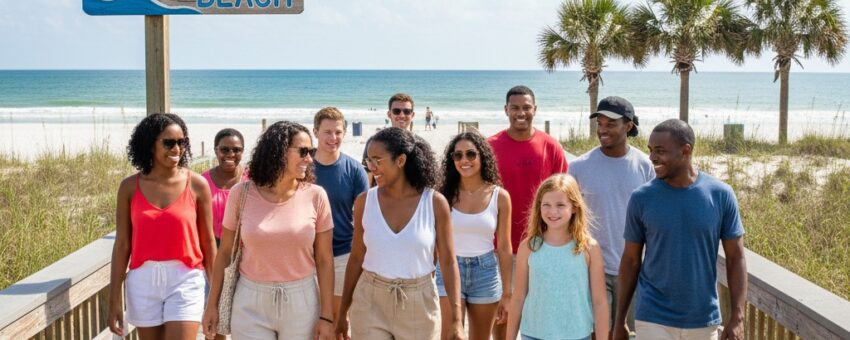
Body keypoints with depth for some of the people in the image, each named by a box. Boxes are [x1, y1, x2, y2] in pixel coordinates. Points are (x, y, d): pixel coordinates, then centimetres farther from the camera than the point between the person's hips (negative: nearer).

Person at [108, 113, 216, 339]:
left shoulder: (197, 185, -3)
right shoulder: (130, 187, 0)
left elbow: (208, 242, 2)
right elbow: (122, 244, 3)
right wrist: (115, 298, 1)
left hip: (185, 280, -2)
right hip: (143, 281, 2)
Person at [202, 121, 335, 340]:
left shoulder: (315, 196, -5)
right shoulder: (242, 194, -5)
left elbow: (324, 259, -2)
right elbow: (225, 253, 3)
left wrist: (326, 315, -3)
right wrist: (212, 305, 4)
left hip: (301, 301, 0)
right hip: (250, 302, 0)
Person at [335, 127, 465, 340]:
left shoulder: (435, 203, -7)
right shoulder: (364, 202, -3)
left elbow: (448, 262, -3)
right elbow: (356, 258, 5)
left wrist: (456, 321, -6)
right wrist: (343, 312, 8)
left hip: (419, 304, -1)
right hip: (369, 303, 1)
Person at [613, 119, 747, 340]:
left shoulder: (721, 195, -6)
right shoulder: (642, 198, -6)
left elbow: (735, 258, -1)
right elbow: (631, 260, 2)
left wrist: (737, 318, -8)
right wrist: (620, 320, 4)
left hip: (704, 320, 1)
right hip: (653, 319, -1)